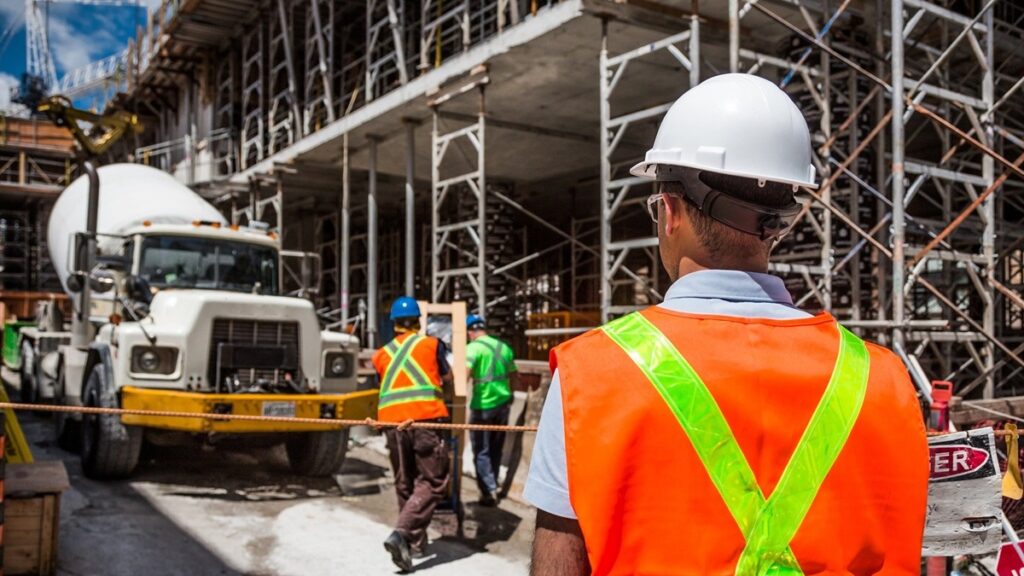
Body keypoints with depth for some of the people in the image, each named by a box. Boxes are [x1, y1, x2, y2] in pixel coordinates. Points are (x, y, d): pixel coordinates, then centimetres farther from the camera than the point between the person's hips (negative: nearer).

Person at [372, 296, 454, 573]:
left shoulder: (381, 355, 18)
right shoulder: (432, 344, 12)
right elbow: (448, 381, 21)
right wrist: (445, 397, 43)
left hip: (391, 420, 4)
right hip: (425, 417, -4)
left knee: (405, 484, 16)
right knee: (432, 482, 0)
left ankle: (416, 541, 23)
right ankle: (401, 533, -17)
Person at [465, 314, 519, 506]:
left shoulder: (474, 347, -10)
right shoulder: (504, 347, 9)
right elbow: (513, 376, 18)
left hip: (483, 405, -6)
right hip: (503, 403, 6)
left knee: (481, 451, 3)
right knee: (496, 448, 18)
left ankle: (489, 492, -3)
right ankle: (493, 486, 28)